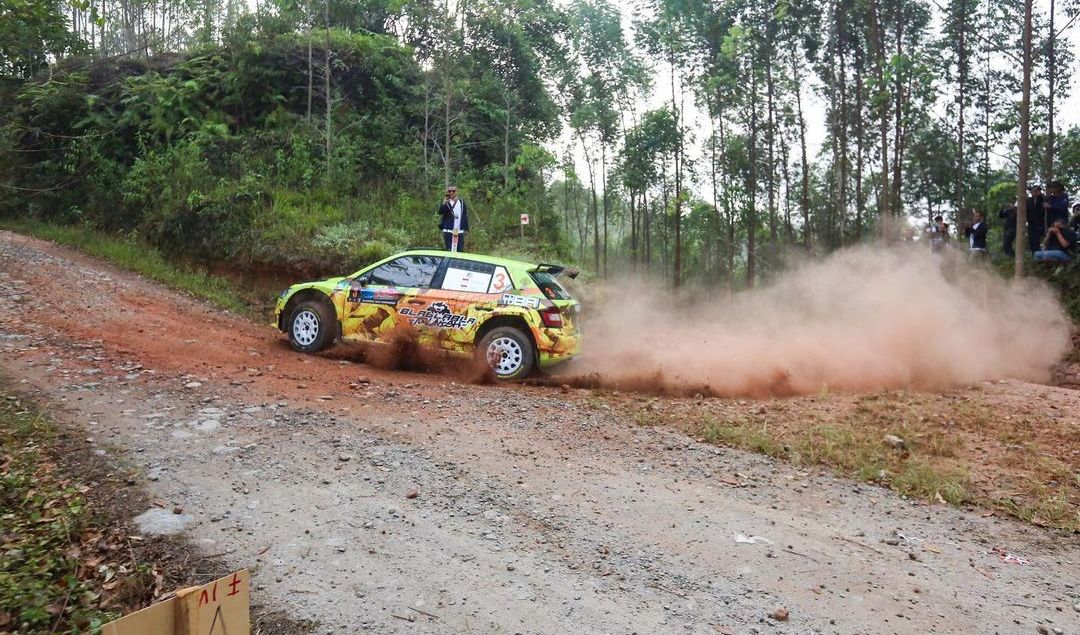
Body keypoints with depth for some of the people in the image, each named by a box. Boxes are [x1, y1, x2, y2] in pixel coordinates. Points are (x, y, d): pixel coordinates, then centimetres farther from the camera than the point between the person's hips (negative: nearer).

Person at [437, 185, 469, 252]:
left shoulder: (462, 202, 8)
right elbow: (440, 212, -16)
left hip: (460, 232, 3)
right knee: (449, 251, -3)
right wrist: (444, 204, -33)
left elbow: (465, 216, 12)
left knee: (460, 251, 5)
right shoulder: (446, 202, -1)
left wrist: (466, 228, 6)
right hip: (448, 232, -3)